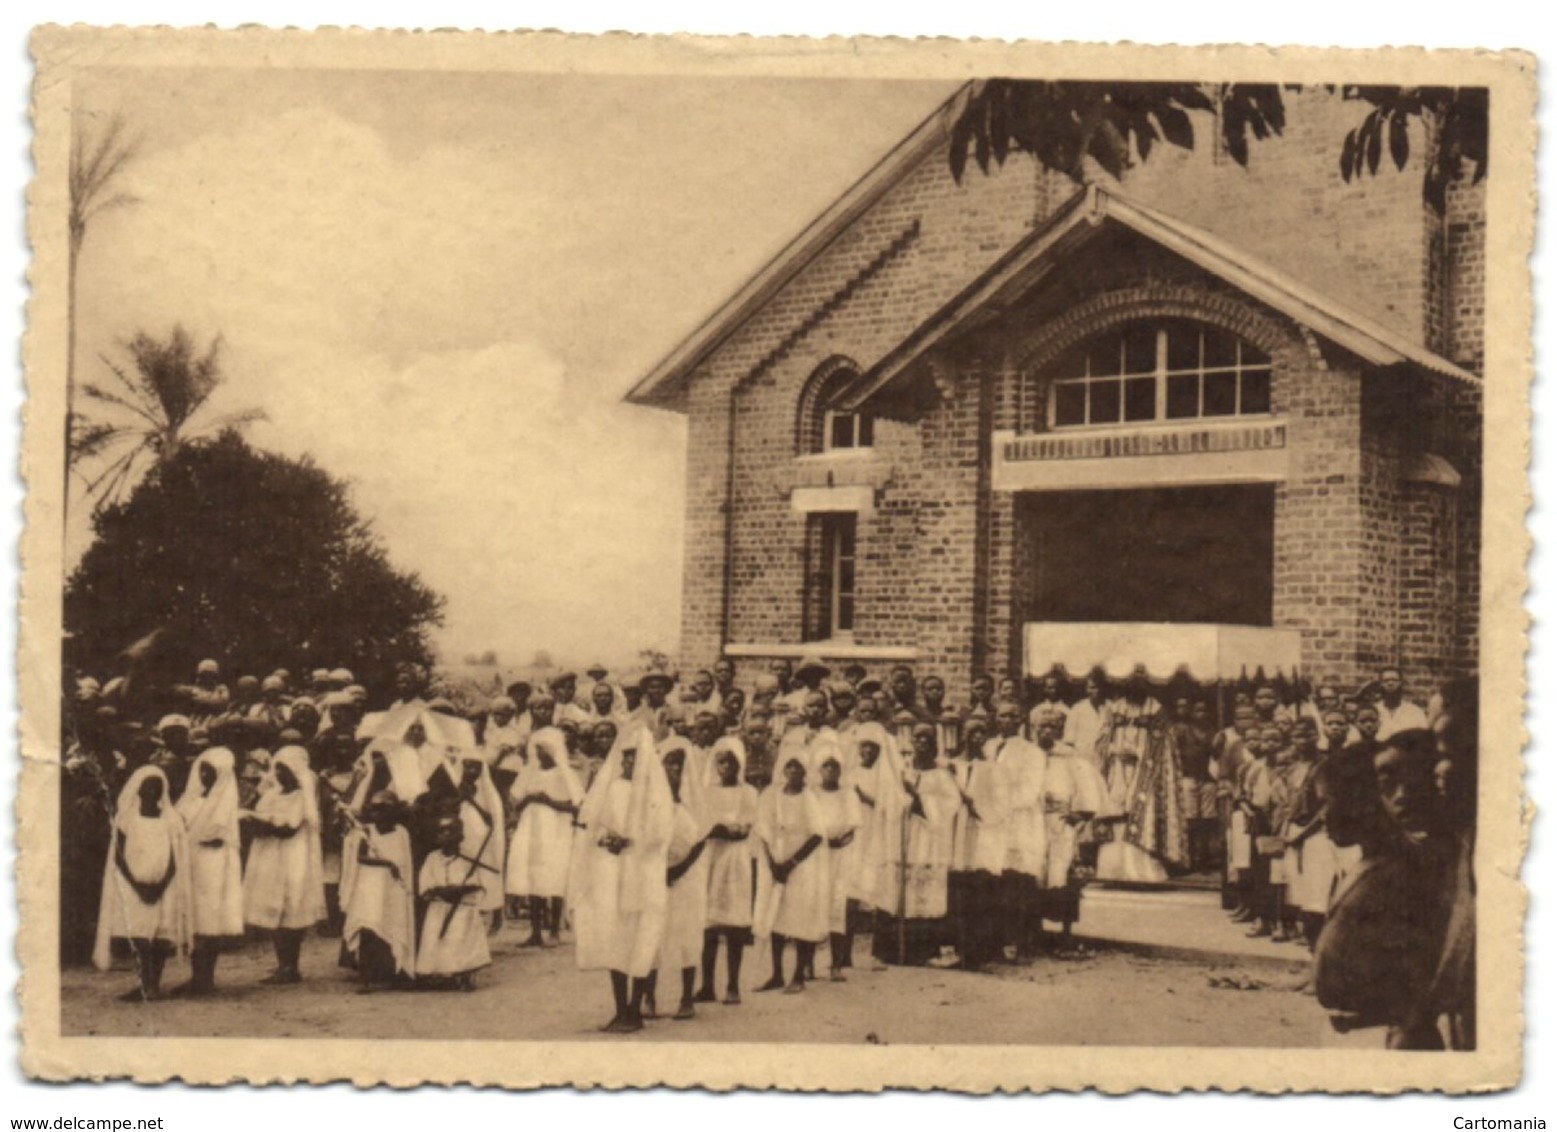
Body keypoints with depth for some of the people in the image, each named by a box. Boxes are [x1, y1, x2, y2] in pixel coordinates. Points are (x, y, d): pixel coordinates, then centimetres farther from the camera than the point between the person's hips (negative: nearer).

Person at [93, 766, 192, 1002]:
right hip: (133, 886, -1)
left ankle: (152, 985, -4)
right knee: (138, 935, -16)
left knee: (161, 936, -7)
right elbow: (119, 857, 1)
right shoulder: (126, 819, 6)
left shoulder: (170, 820, 8)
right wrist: (137, 884, -12)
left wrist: (161, 884, -10)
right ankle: (147, 985, -23)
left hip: (163, 888, 2)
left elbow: (175, 859, 5)